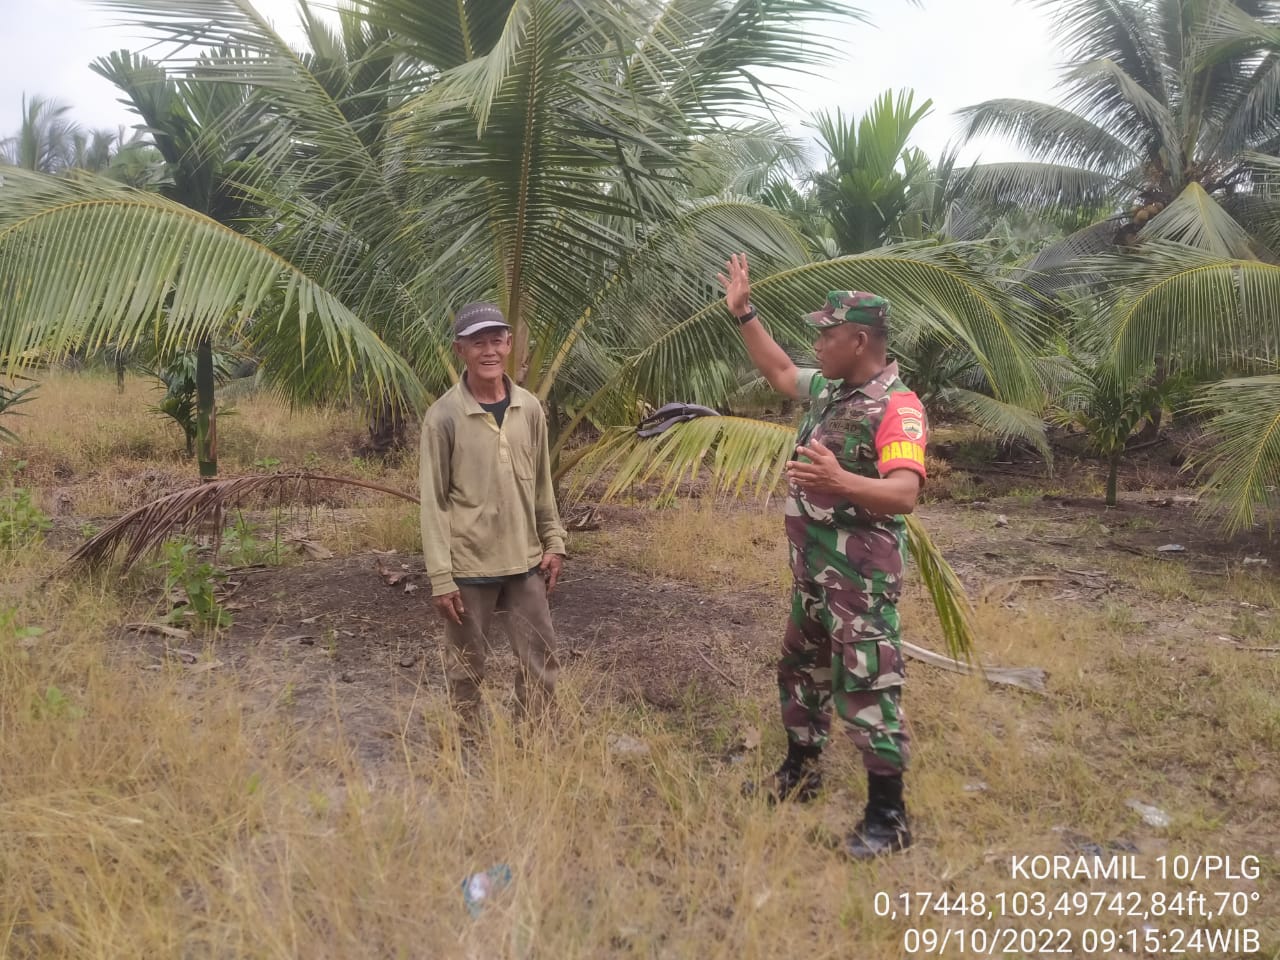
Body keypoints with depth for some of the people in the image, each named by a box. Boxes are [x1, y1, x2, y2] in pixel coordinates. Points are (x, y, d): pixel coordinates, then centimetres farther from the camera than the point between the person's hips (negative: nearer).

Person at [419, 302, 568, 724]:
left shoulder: (530, 408, 2)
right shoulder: (443, 416, -11)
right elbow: (433, 500, -10)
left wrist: (554, 542, 9)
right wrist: (440, 577, -12)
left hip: (525, 561, 4)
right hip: (469, 566, -4)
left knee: (542, 661, 12)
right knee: (466, 669, 10)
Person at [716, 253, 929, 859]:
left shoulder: (897, 406, -21)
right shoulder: (830, 390, 7)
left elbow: (903, 494, -32)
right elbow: (780, 372, 26)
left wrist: (840, 480, -50)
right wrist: (742, 313, 20)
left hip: (861, 574, -10)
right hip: (813, 567, 10)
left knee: (866, 687, -4)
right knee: (801, 669, 21)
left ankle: (888, 816, 8)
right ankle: (800, 771, 38)